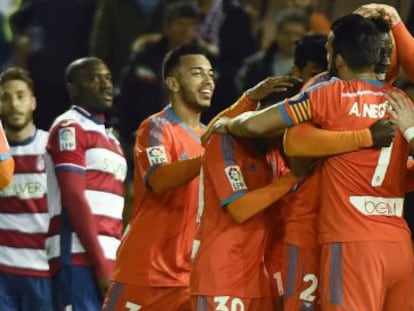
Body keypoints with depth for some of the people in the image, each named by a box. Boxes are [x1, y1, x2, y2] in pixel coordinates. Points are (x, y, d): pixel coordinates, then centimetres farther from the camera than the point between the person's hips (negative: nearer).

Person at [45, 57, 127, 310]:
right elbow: (74, 200, -11)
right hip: (79, 255, -9)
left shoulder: (110, 137, 25)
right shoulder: (70, 128, -2)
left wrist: (112, 263, 14)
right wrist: (102, 265, -16)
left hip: (108, 258, 9)